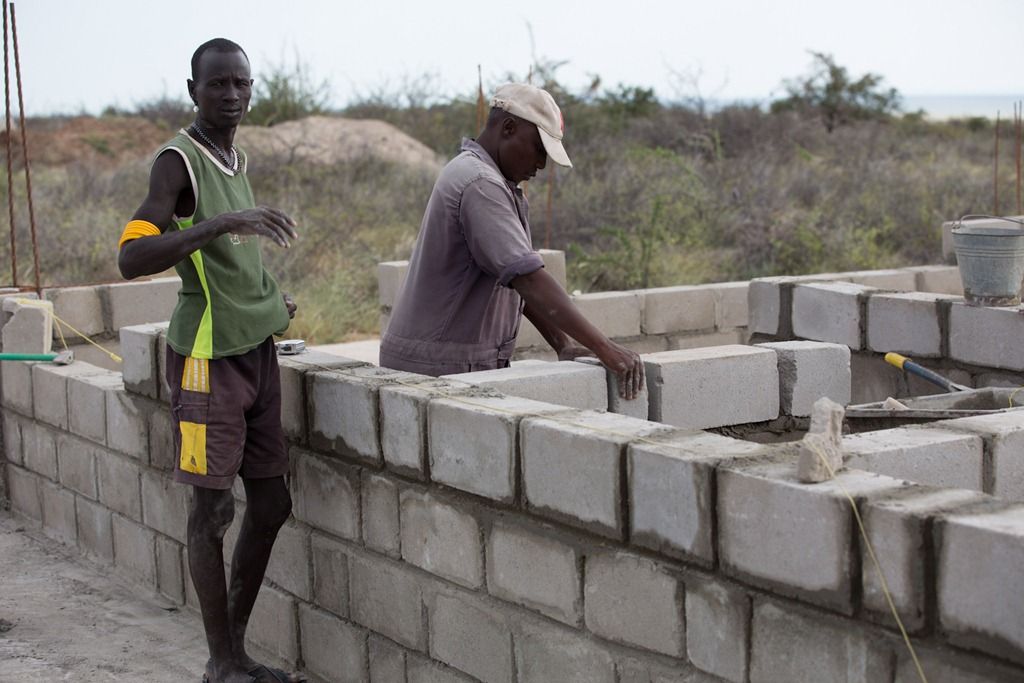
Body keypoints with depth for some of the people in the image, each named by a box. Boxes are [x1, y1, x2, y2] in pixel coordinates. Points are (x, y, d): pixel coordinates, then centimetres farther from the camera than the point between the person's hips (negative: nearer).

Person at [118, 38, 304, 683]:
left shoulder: (238, 160, 14)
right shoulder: (178, 162, -11)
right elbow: (132, 257, -25)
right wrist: (224, 223, -34)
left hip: (257, 350, 8)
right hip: (208, 356, -8)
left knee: (271, 503, 9)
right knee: (213, 508, -3)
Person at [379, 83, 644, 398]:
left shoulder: (498, 184, 16)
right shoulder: (479, 185, -18)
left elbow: (518, 279, 16)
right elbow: (529, 279, -26)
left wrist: (562, 344, 5)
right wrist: (604, 348, -27)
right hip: (440, 368, -10)